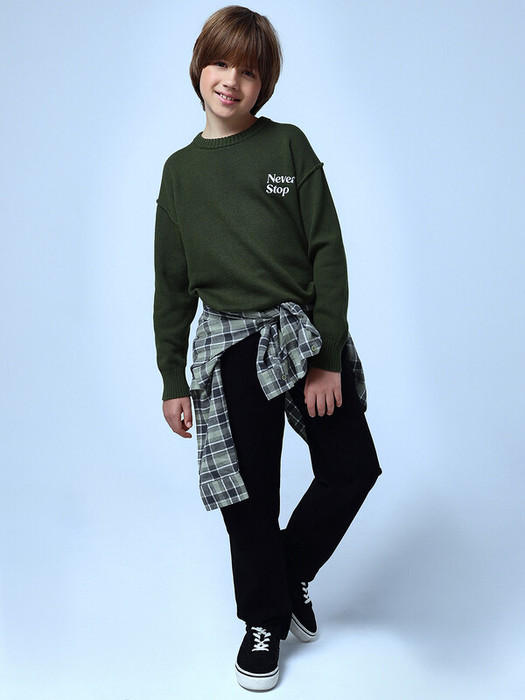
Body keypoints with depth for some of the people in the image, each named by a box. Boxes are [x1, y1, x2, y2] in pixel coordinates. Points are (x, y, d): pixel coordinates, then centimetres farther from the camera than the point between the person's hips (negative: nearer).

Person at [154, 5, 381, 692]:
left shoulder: (290, 147, 2)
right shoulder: (180, 171, 8)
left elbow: (328, 253, -4)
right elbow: (172, 285, 10)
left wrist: (327, 359, -10)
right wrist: (172, 380, 8)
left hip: (308, 334, 0)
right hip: (231, 347, 1)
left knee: (353, 466, 0)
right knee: (251, 499, 6)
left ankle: (292, 573, 28)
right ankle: (265, 618, 30)